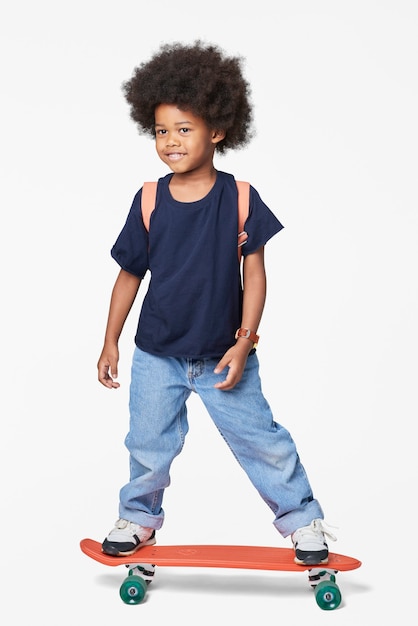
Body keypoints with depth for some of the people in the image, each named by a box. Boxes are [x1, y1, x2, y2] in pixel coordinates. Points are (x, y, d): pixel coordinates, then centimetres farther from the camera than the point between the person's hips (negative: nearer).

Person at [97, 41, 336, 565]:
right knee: (149, 445, 13)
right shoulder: (149, 200, -7)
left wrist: (243, 342, -12)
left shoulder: (239, 198, -10)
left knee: (261, 439, 6)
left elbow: (254, 274, -7)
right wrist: (110, 342, 5)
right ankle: (139, 517, 38)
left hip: (223, 355, -1)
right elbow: (129, 275, 2)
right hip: (156, 355, 2)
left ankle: (301, 517, 26)